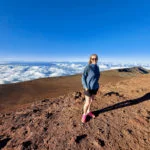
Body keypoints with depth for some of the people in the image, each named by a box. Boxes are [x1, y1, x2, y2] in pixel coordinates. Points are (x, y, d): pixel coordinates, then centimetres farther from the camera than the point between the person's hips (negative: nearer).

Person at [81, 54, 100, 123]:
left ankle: (88, 111, 42)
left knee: (91, 100, 21)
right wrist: (85, 87, -19)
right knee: (87, 103, 3)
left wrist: (96, 84, 14)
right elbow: (83, 77, -15)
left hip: (95, 87, 6)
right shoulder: (88, 67, -18)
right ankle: (84, 114, 28)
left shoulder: (97, 67, 3)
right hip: (88, 88, -6)